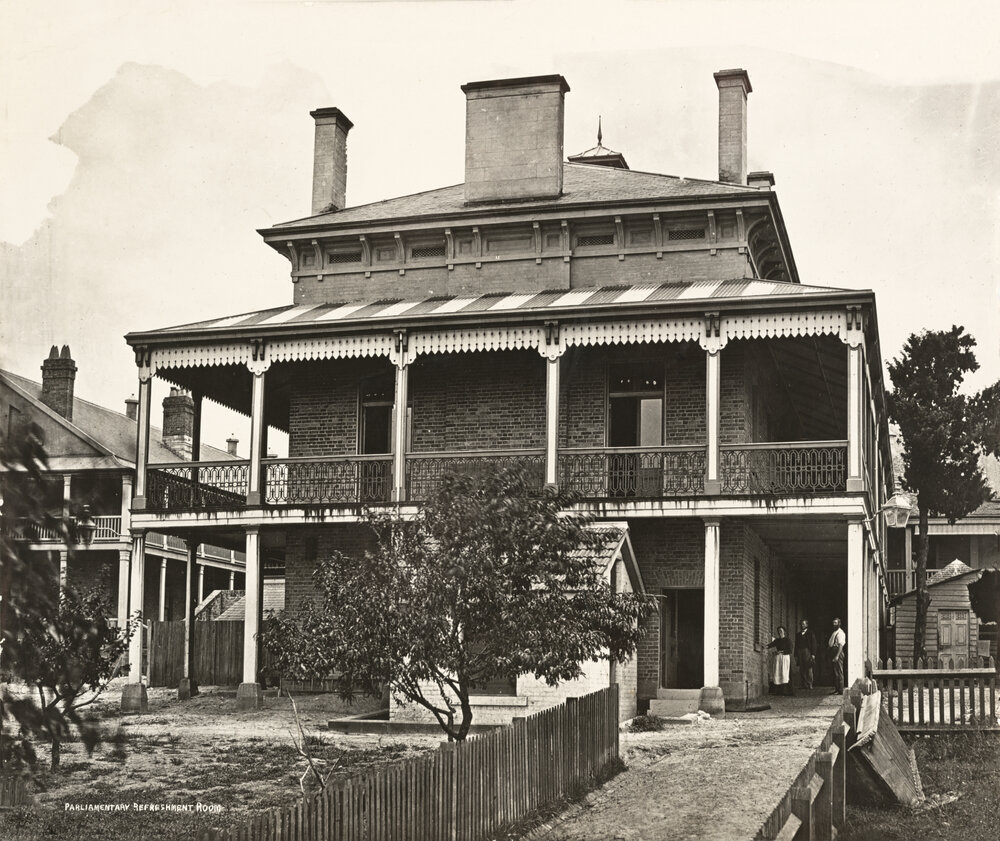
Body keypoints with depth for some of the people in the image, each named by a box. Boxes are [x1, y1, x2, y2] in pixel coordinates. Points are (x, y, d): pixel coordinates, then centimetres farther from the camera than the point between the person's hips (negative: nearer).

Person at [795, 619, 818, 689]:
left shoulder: (810, 633, 5)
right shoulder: (798, 634, 19)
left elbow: (813, 644, -1)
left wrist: (813, 654, -10)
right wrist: (796, 655, 10)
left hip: (807, 652, -5)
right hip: (800, 653, 5)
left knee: (808, 669, -5)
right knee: (801, 670, 1)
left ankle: (809, 685, -3)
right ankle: (804, 685, 4)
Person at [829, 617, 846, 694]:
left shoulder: (840, 633, -12)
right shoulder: (834, 633, 18)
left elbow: (841, 645, -19)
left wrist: (837, 656, -24)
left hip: (838, 652, -10)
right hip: (833, 652, 10)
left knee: (839, 672, -7)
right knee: (835, 672, 12)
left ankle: (840, 690, -5)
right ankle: (836, 689, 17)